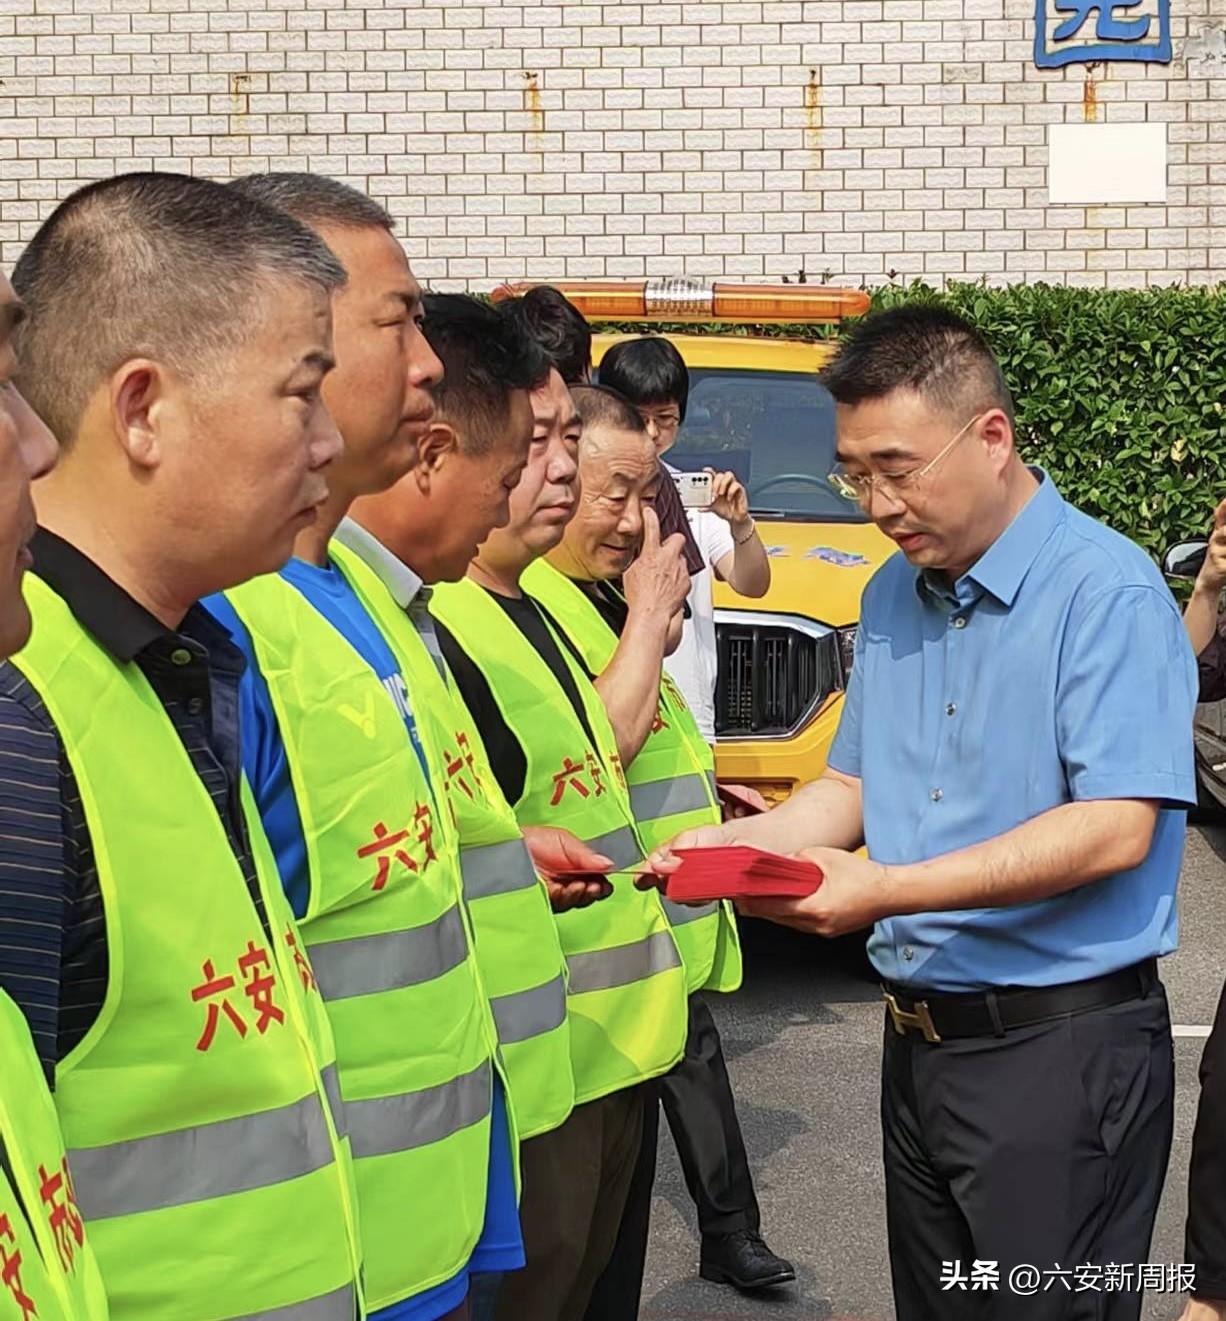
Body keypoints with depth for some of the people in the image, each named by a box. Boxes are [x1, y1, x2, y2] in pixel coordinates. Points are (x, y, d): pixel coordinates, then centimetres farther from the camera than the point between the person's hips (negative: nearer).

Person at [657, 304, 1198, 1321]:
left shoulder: (1105, 591, -14)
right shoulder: (893, 597, 11)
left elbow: (1114, 829, -22)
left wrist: (887, 890, -26)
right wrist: (737, 843, -1)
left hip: (1062, 1049, -7)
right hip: (921, 1040, 7)